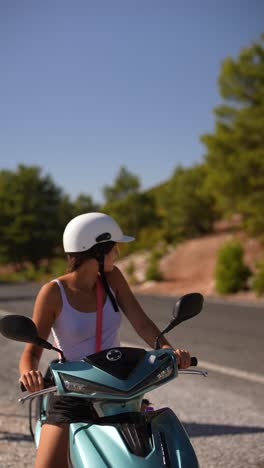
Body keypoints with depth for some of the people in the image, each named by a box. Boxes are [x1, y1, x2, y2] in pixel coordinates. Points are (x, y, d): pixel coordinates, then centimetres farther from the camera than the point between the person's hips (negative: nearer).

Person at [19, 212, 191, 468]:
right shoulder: (53, 292, -10)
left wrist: (170, 350, -23)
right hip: (70, 393, -3)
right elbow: (31, 351, -10)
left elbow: (142, 324, -3)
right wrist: (29, 373, -33)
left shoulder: (112, 277, 2)